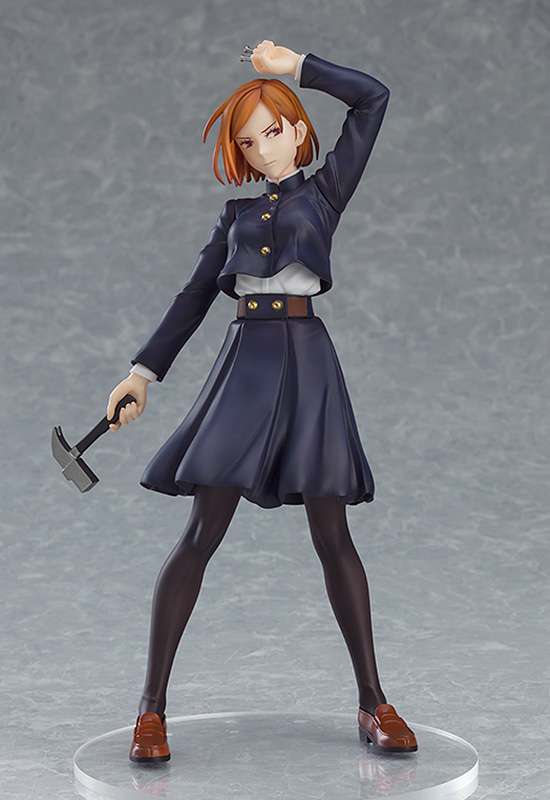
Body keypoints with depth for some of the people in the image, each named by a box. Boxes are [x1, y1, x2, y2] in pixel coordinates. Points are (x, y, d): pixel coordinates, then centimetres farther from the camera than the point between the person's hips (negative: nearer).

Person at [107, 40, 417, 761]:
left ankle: (373, 703, 7)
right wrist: (145, 370, 11)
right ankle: (152, 707, -2)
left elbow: (373, 98, 5)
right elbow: (194, 296, 18)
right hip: (245, 359, 2)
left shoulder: (326, 190, 11)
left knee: (332, 535, -1)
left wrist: (294, 66, 11)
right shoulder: (237, 214, 18)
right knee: (203, 533, -5)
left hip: (307, 361, -2)